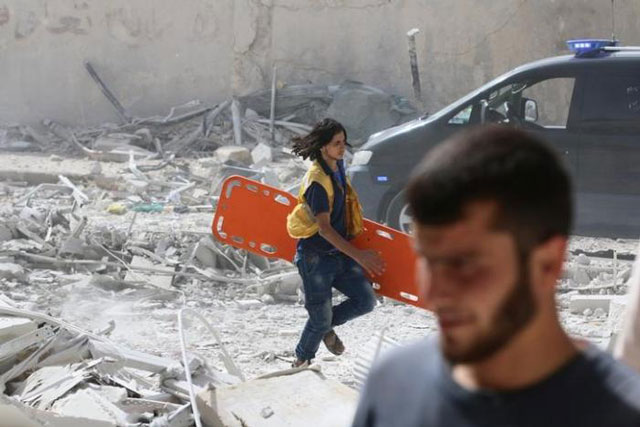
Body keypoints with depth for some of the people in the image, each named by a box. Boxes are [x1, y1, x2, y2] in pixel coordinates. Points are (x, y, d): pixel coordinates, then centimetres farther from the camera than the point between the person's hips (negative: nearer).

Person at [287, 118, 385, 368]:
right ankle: (302, 362, 27)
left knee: (365, 300, -2)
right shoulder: (318, 181, -22)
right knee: (320, 318, 1)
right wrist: (358, 255, -30)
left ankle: (327, 326, 24)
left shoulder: (338, 166, 4)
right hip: (315, 258, -8)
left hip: (339, 253, 8)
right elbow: (324, 228, -26)